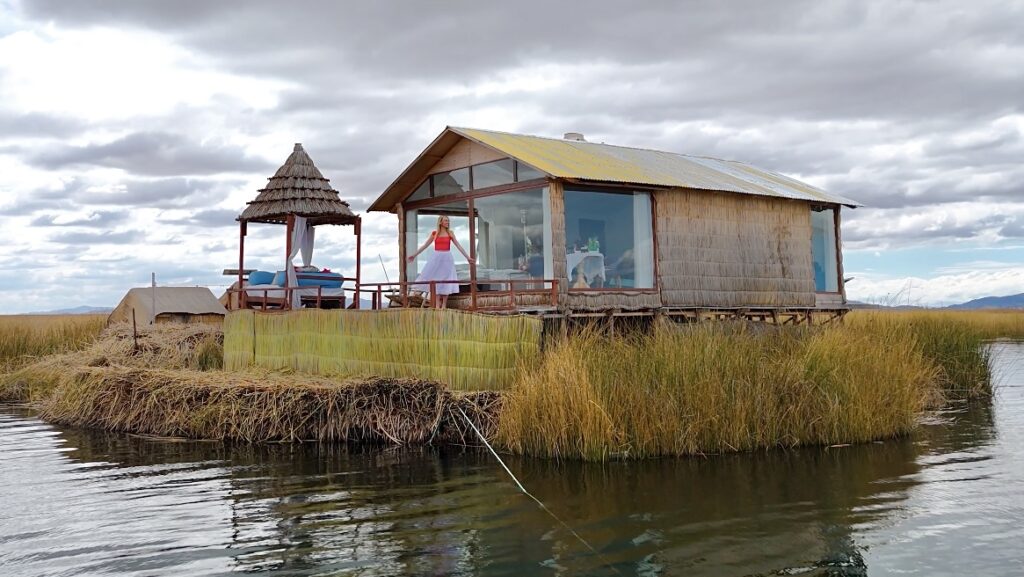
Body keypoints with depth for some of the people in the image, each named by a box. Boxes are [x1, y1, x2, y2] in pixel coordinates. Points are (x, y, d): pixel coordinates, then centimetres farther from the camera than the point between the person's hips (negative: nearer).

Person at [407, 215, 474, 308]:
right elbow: (425, 245, 11)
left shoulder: (450, 233, 5)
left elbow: (458, 246, 4)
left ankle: (444, 305, 7)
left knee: (446, 281, 0)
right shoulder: (434, 233, 5)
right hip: (436, 258, 0)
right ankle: (437, 304, 6)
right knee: (435, 280, -2)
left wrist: (467, 257, 0)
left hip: (447, 258, 0)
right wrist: (414, 255, 12)